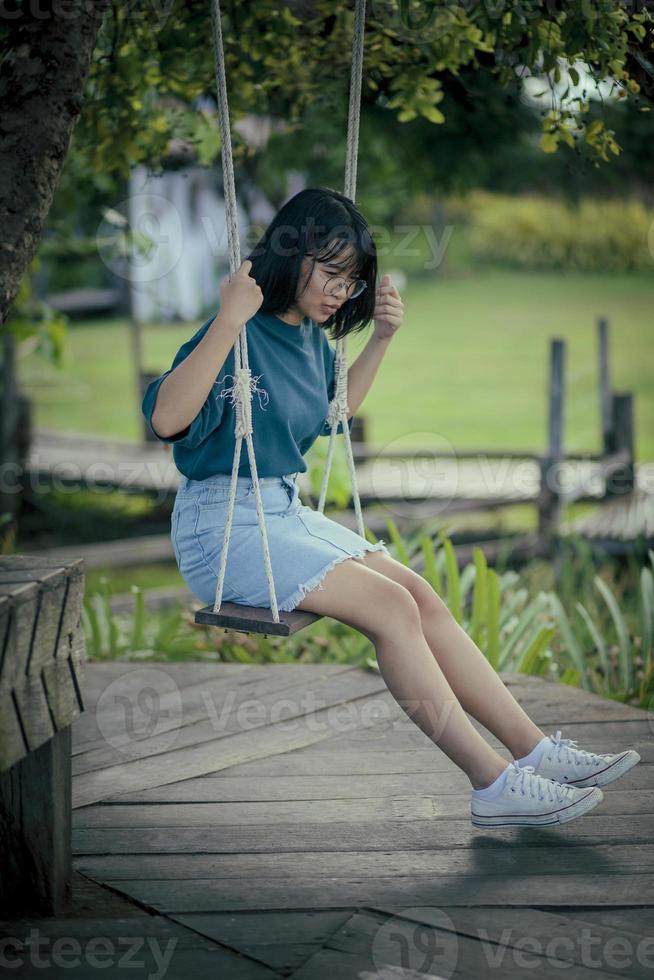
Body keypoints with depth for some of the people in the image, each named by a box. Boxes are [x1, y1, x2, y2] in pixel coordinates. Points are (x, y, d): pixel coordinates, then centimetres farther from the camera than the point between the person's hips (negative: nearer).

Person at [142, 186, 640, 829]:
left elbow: (337, 409, 30)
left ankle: (535, 752, -4)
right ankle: (494, 786, -16)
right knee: (390, 607, -21)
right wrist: (227, 321, -36)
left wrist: (380, 338, 18)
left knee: (422, 597, -7)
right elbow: (166, 419, -32)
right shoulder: (241, 336, -16)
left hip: (287, 511, 9)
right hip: (222, 527, -8)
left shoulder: (311, 335, 10)